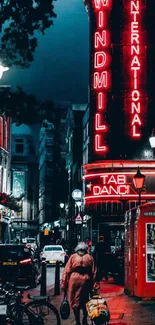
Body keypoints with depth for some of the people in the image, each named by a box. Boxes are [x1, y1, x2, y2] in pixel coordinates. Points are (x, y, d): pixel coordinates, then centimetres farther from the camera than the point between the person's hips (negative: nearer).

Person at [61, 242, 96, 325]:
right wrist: (92, 285, 6)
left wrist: (64, 284, 1)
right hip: (86, 280, 2)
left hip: (74, 279, -2)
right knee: (85, 301, 20)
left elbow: (66, 271, -1)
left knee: (75, 302, 7)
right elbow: (93, 272, 2)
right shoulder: (89, 258, 8)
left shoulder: (73, 256, 5)